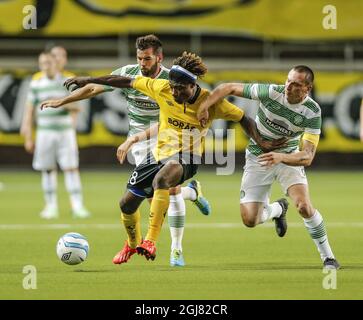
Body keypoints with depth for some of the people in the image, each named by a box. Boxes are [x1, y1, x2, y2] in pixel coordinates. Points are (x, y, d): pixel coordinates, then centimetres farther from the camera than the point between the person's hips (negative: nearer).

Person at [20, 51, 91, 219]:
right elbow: (30, 110, 6)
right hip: (45, 131, 1)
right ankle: (51, 206, 10)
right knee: (48, 169, 2)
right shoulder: (36, 84, 4)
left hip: (66, 131, -1)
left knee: (71, 168, -7)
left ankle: (77, 206, -5)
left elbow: (75, 107, 1)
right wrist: (28, 137, 4)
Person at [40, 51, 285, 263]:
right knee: (128, 203, 8)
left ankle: (150, 241, -37)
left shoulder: (210, 102, -19)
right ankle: (133, 244, 42)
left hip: (186, 158, -5)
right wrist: (87, 80, -1)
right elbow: (125, 82, -4)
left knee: (162, 177, -39)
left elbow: (244, 119, -7)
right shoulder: (162, 88, -13)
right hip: (160, 153, 5)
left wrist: (261, 142, -20)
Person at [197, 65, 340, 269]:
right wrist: (205, 106, -26)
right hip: (257, 157, 1)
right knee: (250, 220, -6)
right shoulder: (271, 92, -22)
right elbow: (229, 88, -13)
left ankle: (328, 257, -4)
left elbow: (307, 157, -26)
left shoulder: (313, 112, -21)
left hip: (289, 157, -1)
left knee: (304, 206, -25)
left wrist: (281, 157, -43)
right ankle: (277, 210, 31)